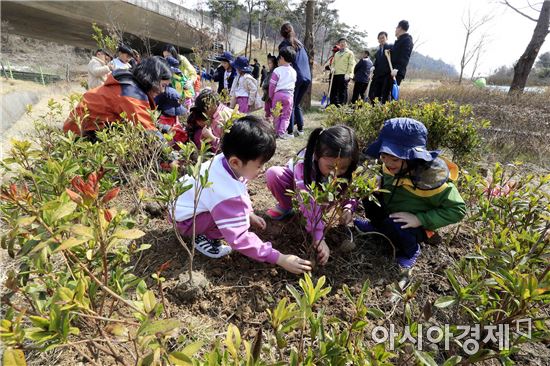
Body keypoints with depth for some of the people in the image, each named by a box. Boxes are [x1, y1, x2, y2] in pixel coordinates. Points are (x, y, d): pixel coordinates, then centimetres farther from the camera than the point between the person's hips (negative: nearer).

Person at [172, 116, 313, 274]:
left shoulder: (224, 160, -15)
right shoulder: (227, 194, -39)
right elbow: (239, 238, -35)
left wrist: (249, 213, 2)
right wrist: (279, 258, -31)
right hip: (185, 218, -8)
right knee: (237, 216, -27)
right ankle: (203, 237, -4)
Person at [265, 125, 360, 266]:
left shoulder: (346, 168, -30)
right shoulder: (303, 164, -44)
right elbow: (309, 203, -50)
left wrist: (348, 208, -38)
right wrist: (318, 238, -56)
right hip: (296, 181, -2)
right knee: (273, 174, -33)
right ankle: (285, 207, -6)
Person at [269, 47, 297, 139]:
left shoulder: (277, 71, -7)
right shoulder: (293, 71, 7)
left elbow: (272, 85, -4)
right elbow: (294, 84, 13)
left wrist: (271, 96, 8)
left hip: (278, 94, -2)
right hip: (289, 95, 2)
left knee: (277, 115, 9)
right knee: (286, 116, 8)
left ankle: (277, 132, 12)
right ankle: (282, 131, -3)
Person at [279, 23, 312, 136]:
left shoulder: (284, 45, 0)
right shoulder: (300, 44, 19)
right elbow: (307, 58, 20)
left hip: (295, 77, -6)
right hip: (307, 77, 6)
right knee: (297, 104, 17)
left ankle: (290, 131, -3)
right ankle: (300, 128, 15)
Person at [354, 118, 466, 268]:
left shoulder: (431, 177, -31)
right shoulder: (392, 166, -13)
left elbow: (458, 210, -24)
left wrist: (419, 219, -31)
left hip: (414, 226, -6)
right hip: (389, 214, 6)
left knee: (393, 226, -34)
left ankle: (410, 251, 0)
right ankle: (379, 228, 14)